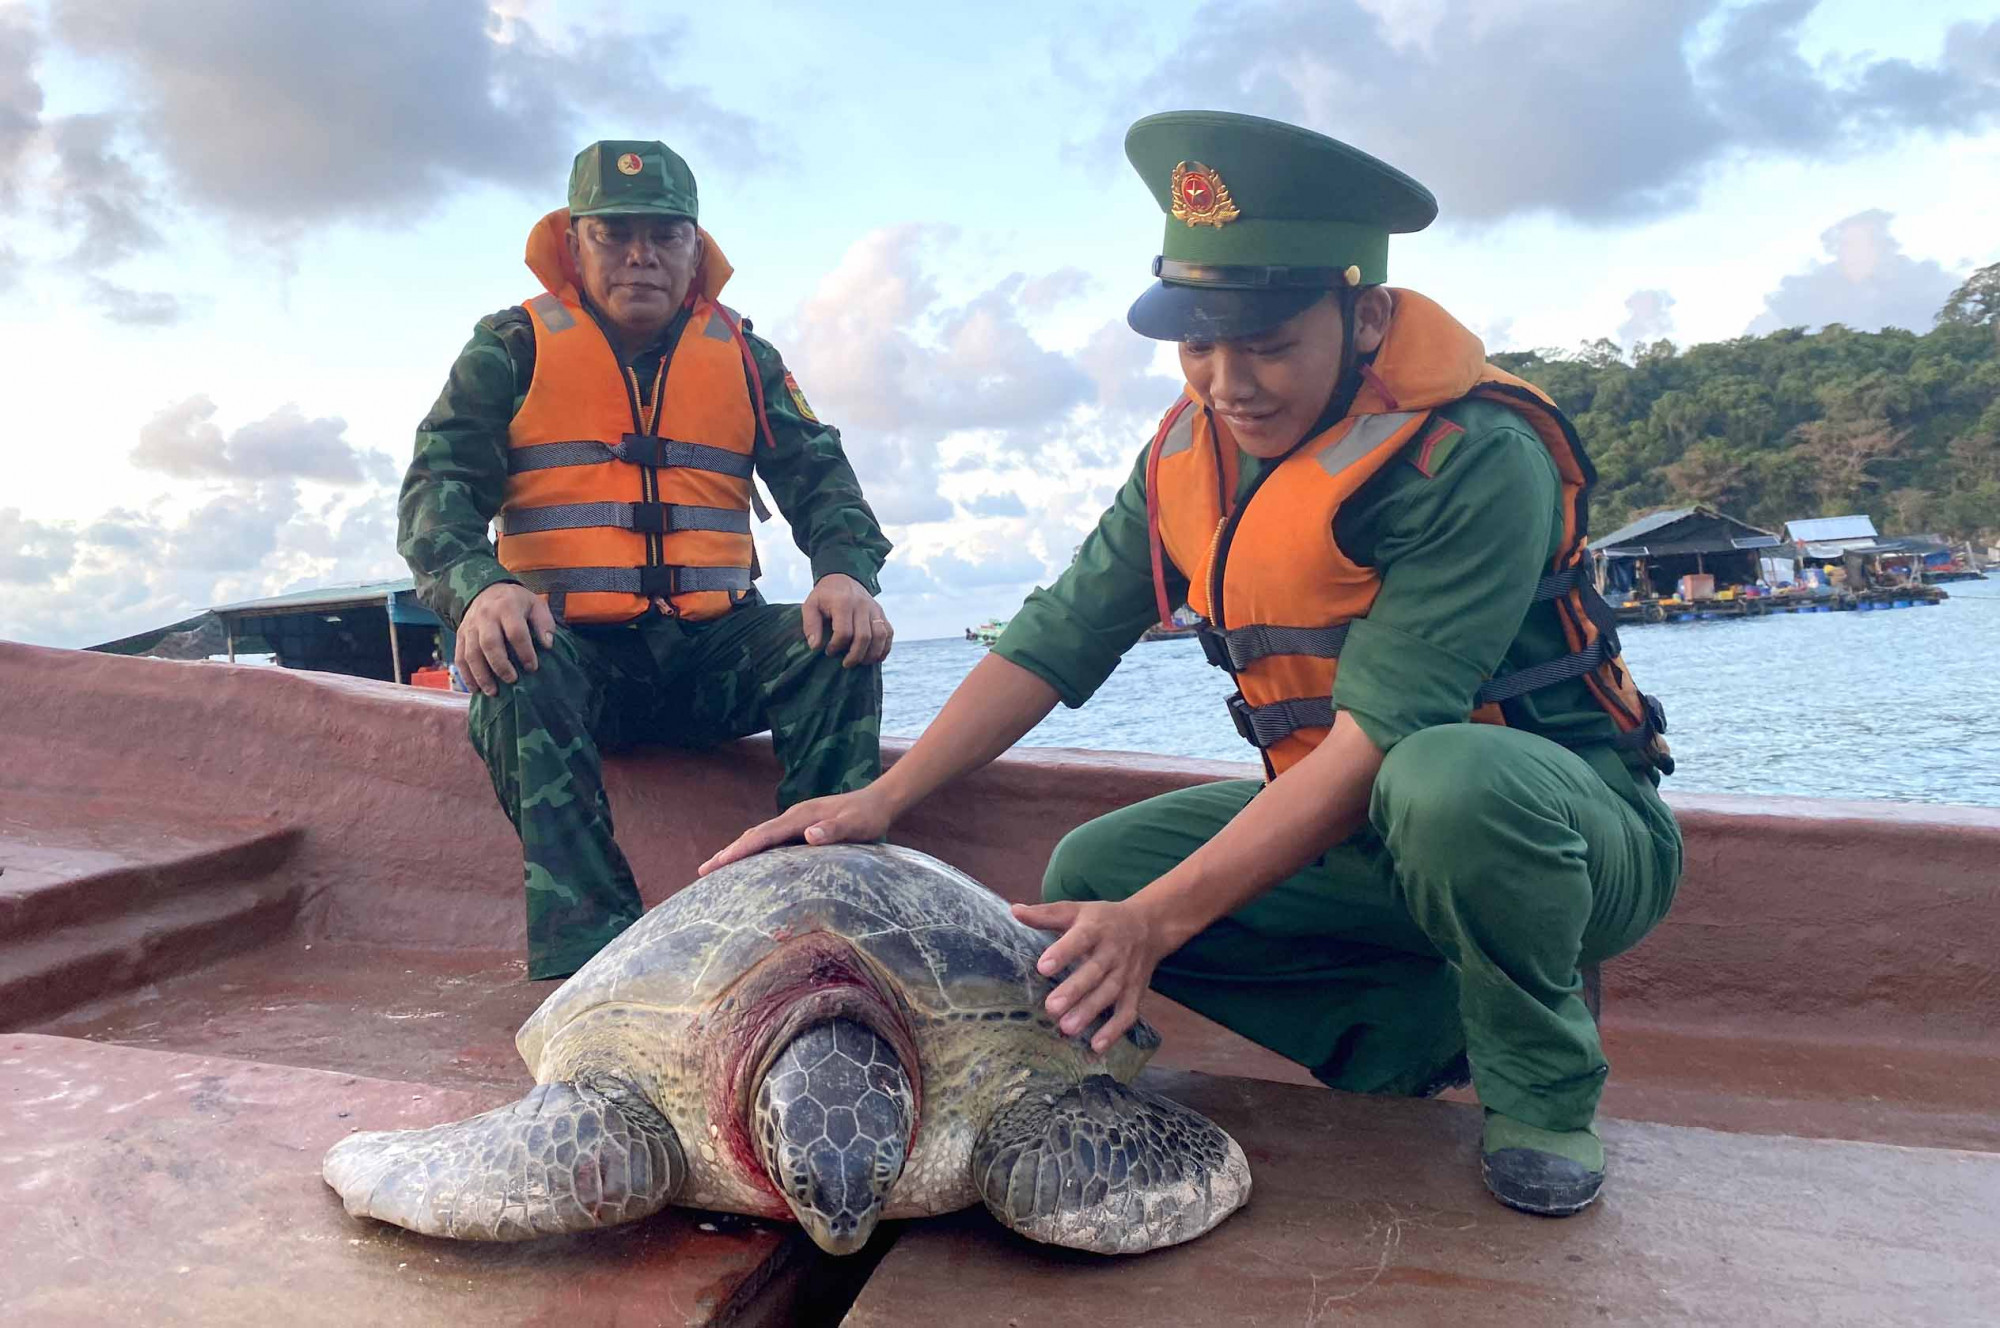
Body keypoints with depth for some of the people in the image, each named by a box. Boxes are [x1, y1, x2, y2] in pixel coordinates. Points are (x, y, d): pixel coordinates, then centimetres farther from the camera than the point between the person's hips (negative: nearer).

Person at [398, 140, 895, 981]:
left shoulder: (742, 356, 13)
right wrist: (478, 586, -27)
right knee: (521, 674, -35)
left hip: (710, 647, 2)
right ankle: (590, 948, -37)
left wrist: (847, 571, -19)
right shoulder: (513, 347, 7)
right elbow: (437, 486, -4)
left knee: (838, 647, -24)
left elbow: (819, 477, 5)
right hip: (571, 647, -1)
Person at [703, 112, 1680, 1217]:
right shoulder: (1193, 452, -3)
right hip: (1357, 831, 6)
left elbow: (1377, 740, -30)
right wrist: (881, 800, -13)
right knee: (1093, 871, -11)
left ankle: (1544, 1083, -9)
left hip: (1575, 825, -5)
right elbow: (1058, 635, -3)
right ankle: (1430, 1029, 0)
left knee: (1452, 778, -40)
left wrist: (1156, 920, -33)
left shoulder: (1477, 461, -25)